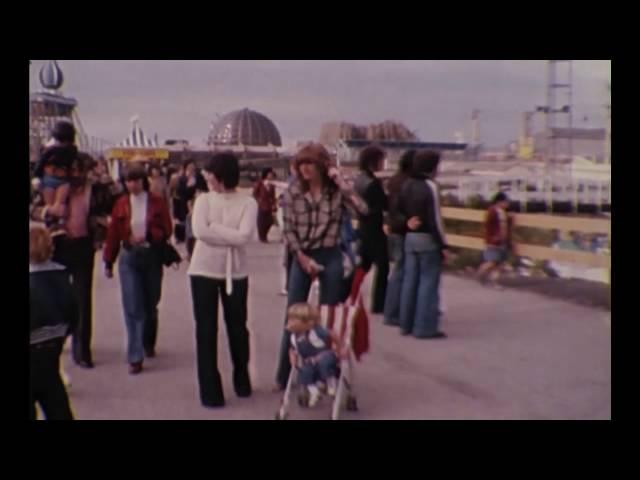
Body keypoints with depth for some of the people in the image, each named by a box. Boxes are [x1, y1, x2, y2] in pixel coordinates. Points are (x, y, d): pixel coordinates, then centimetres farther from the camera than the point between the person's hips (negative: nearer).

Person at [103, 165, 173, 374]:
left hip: (152, 256, 1)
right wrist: (108, 262, 6)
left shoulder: (157, 202, -2)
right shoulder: (121, 204, 0)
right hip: (129, 257, 0)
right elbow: (113, 234, 4)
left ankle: (148, 344, 37)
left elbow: (166, 230, -4)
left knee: (150, 305, 13)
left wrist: (147, 236, -22)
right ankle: (135, 357, -3)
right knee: (132, 307, -6)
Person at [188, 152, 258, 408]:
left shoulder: (247, 203, -4)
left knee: (237, 327, 7)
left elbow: (243, 237, -19)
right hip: (204, 270, 1)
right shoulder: (203, 199, 0)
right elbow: (200, 231, -14)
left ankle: (242, 379, 19)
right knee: (206, 329, 7)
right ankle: (210, 390, 16)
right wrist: (229, 236, -12)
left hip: (235, 271, -1)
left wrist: (214, 228, -12)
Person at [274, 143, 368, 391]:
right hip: (302, 257, 0)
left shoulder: (337, 191, -3)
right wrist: (303, 258, -10)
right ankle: (284, 375, 15)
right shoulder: (292, 193, -1)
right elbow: (289, 231, -1)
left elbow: (362, 210, -19)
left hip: (331, 257, 0)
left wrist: (341, 182, -19)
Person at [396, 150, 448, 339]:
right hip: (428, 239, -8)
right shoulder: (430, 186, -15)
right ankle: (425, 327, 0)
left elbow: (399, 210, 15)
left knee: (410, 280, 12)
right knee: (428, 282, -2)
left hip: (410, 237, 8)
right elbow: (435, 219, -17)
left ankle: (406, 324, 17)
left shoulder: (407, 185, 10)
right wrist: (443, 244, -13)